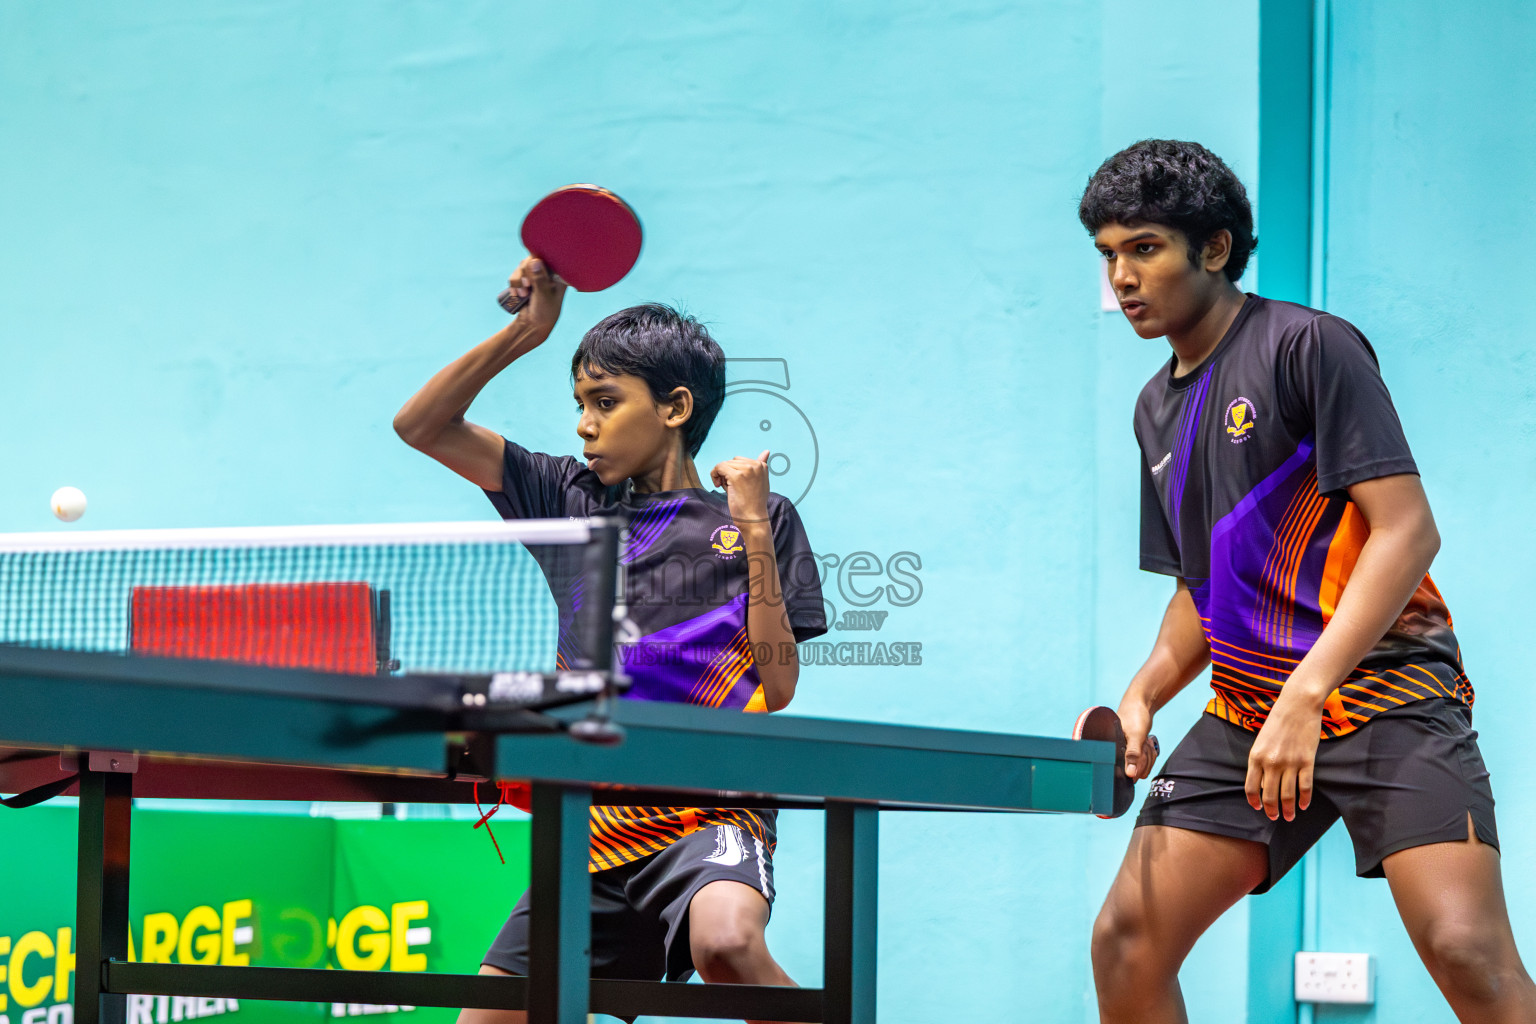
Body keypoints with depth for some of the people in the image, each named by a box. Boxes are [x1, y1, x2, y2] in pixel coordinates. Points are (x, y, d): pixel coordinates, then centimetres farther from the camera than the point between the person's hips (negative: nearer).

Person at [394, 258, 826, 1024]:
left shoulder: (759, 524, 4)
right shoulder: (573, 500, 15)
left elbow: (776, 690, -5)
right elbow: (421, 426, 14)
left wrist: (756, 532, -9)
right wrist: (526, 330, 3)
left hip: (709, 815, -5)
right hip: (591, 829, 5)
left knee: (726, 941, -38)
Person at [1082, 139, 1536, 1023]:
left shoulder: (1308, 345, -8)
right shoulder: (1158, 409, 16)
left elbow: (1407, 531, -17)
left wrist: (1306, 697, -25)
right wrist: (1142, 698, 6)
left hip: (1385, 690, -7)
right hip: (1246, 715, 7)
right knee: (1127, 939, -1)